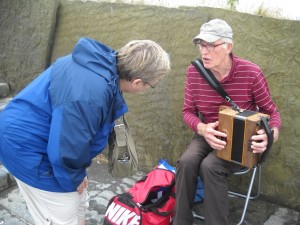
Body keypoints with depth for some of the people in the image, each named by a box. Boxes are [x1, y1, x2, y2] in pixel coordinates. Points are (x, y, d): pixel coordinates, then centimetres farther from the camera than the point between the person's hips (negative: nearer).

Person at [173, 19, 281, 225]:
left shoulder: (251, 73, -18)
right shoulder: (194, 72, -10)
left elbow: (271, 112, -5)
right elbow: (188, 111, 0)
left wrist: (272, 134, -28)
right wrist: (202, 129, -22)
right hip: (208, 135, 3)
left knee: (210, 166, -31)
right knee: (187, 161, -27)